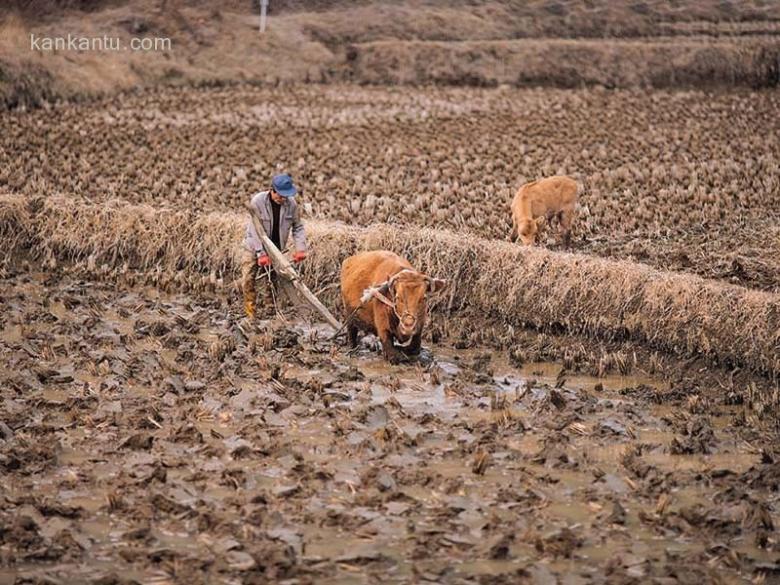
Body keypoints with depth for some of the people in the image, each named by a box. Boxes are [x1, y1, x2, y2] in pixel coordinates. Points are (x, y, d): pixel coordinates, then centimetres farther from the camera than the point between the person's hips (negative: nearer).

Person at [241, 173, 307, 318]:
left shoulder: (291, 204, -13)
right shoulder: (258, 201, -23)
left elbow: (298, 227, -2)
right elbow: (254, 229, -24)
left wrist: (300, 248, -16)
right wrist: (261, 253, -29)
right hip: (254, 247, -2)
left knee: (271, 282, 6)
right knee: (248, 279, -9)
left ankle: (269, 312, 14)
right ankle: (250, 311, 2)